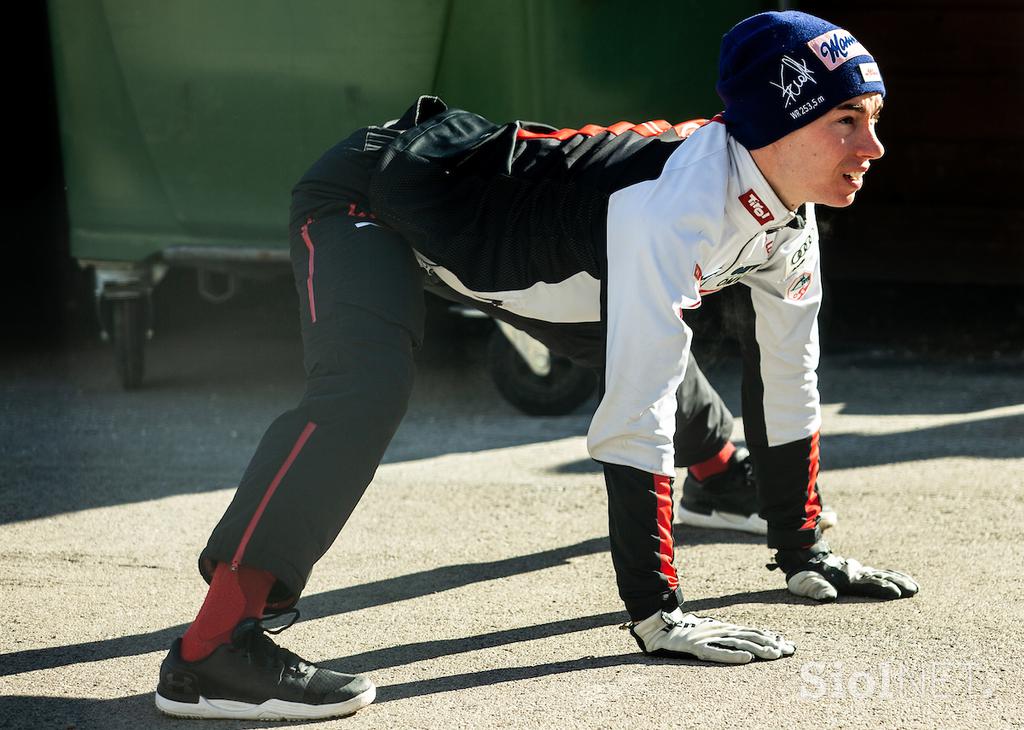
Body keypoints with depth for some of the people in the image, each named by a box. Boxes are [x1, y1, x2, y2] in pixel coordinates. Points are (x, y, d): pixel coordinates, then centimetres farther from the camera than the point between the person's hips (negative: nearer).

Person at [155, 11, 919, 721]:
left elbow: (788, 387, 4)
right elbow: (634, 415, -38)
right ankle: (213, 648, -44)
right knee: (365, 391, -35)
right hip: (372, 197, -10)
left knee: (648, 342, 23)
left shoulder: (788, 213, -9)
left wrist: (803, 551, 7)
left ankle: (723, 478, 56)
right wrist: (655, 613, -35)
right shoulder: (678, 204, -36)